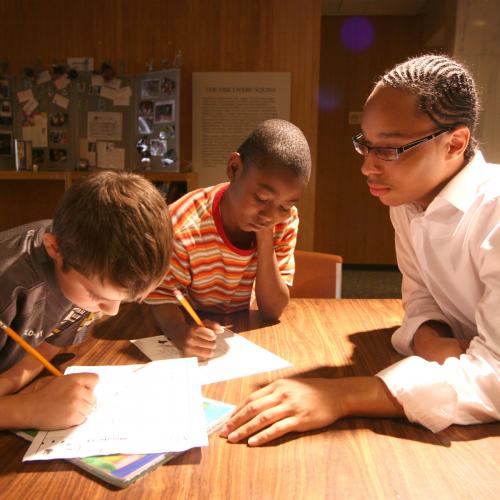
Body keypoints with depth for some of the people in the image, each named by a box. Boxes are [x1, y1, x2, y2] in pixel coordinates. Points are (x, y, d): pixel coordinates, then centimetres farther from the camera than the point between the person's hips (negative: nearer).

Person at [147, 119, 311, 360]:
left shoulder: (286, 221, -13)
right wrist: (180, 332, -39)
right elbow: (162, 295, -17)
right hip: (192, 331, -1)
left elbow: (273, 310, -14)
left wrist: (265, 237, -26)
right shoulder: (182, 227, -27)